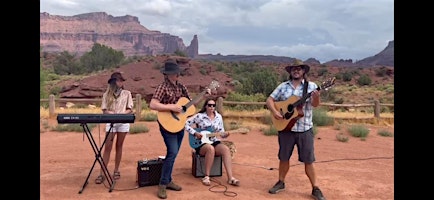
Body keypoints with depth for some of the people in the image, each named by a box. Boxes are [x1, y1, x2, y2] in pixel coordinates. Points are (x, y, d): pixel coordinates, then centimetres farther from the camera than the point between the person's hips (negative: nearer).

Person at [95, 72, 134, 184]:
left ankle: (116, 170, 17)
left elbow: (130, 110, 3)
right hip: (110, 122, 0)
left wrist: (121, 113, -15)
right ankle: (102, 174, -1)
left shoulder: (127, 93, 6)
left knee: (119, 146, 7)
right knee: (107, 147, -3)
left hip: (123, 122, 0)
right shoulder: (106, 94, 7)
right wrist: (111, 113, -18)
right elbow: (104, 110, 2)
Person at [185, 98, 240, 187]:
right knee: (210, 148, -39)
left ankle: (230, 178, -32)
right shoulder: (199, 116, -6)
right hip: (201, 143, -4)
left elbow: (221, 132, 12)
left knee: (226, 149, -28)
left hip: (214, 142, 4)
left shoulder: (219, 117, 7)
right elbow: (186, 124, -6)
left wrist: (225, 134, -11)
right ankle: (206, 176, -27)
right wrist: (195, 133, -16)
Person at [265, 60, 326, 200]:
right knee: (284, 157, 12)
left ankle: (315, 189, 16)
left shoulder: (311, 86, -1)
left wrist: (316, 97, -36)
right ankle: (281, 183, 30)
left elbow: (315, 104, -13)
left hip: (305, 129, -2)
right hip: (285, 127, 2)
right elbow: (269, 100, 4)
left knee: (308, 160, 3)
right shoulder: (283, 86, 5)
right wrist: (274, 111, -14)